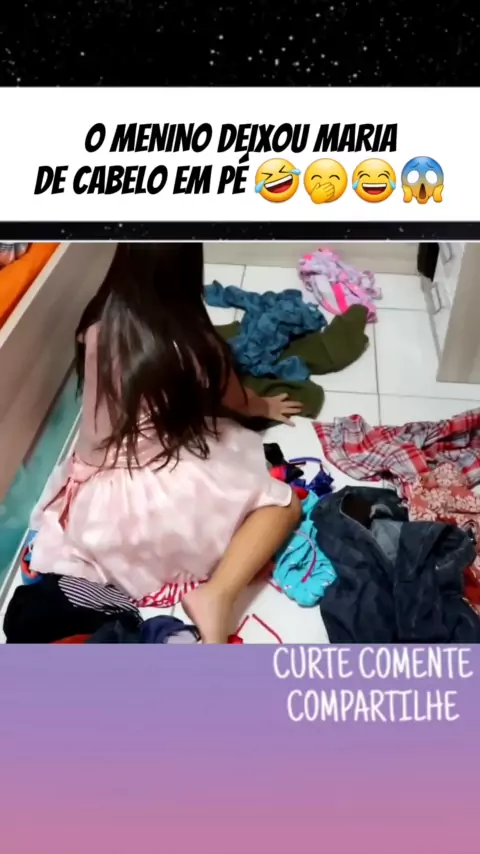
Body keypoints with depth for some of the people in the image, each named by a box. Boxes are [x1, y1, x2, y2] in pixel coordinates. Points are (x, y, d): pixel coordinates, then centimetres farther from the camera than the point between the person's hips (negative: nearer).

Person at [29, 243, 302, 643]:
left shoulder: (97, 328, -1)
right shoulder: (194, 344, -10)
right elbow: (235, 401, 11)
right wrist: (268, 406, 34)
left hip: (94, 508, 6)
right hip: (162, 499, -5)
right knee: (284, 503, 6)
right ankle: (216, 594, -14)